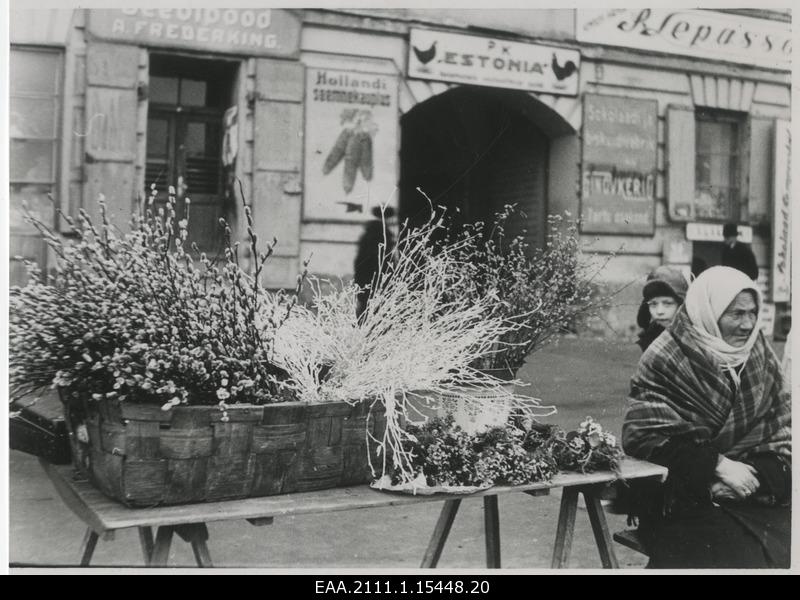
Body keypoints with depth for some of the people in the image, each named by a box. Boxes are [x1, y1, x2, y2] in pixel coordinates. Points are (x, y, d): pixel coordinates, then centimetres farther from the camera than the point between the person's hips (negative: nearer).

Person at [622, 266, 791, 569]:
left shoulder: (761, 356, 9)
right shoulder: (664, 361, -8)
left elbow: (781, 433, 9)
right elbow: (645, 435, -12)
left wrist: (756, 475, -11)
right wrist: (718, 465, -18)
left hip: (755, 496, 5)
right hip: (684, 504, -4)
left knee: (782, 552, -18)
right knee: (733, 554, -25)